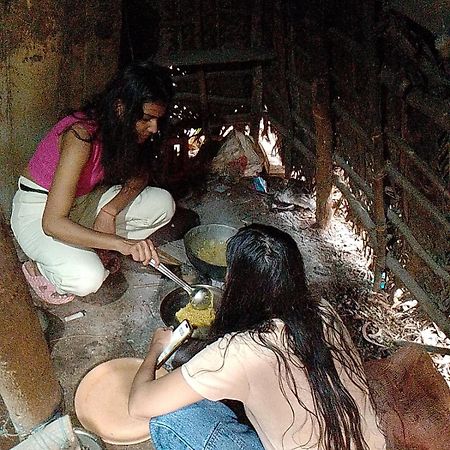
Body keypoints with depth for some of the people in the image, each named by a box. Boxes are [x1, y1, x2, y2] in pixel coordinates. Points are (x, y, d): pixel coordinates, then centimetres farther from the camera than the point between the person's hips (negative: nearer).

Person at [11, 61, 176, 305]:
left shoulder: (126, 129, -12)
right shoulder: (81, 136, -34)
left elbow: (139, 176, 1)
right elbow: (51, 223, -37)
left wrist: (110, 210, -19)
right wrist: (121, 243, -44)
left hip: (81, 200, 7)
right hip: (39, 211, -7)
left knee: (163, 204, -10)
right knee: (87, 279, -31)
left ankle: (97, 252, 4)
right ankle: (39, 266, 1)